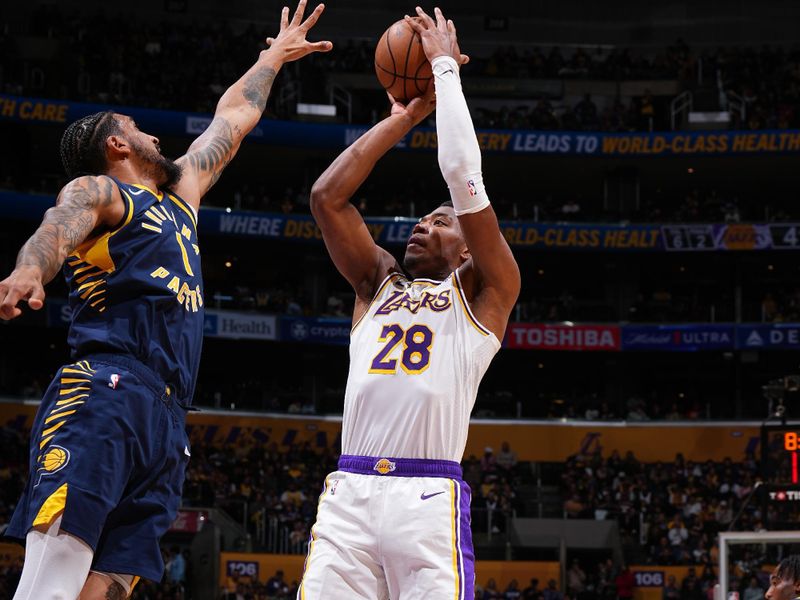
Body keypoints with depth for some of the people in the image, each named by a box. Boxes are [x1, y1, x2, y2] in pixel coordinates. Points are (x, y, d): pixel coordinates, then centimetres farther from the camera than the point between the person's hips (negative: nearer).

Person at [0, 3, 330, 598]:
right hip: (105, 393, -7)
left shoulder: (180, 196, 34)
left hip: (165, 421, 7)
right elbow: (58, 228, -13)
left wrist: (274, 57, 59)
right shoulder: (96, 190, 10)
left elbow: (234, 117, 48)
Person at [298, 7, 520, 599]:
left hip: (429, 499, -4)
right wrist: (405, 117, 17)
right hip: (349, 491, 4)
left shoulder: (485, 292, 13)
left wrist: (446, 67, 9)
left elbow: (464, 179, 1)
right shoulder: (379, 282, 26)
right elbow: (327, 197, 15)